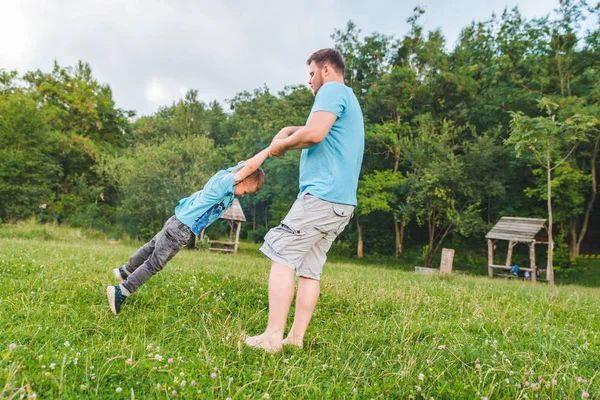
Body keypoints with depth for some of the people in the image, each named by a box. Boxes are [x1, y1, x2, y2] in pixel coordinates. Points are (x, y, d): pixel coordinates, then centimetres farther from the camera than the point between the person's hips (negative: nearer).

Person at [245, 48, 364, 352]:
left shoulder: (333, 90, -3)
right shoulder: (349, 100, 28)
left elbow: (315, 133, -20)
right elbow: (318, 132, 37)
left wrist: (283, 144, -2)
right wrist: (289, 132, 17)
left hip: (323, 196, -10)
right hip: (341, 202, 10)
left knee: (282, 255, -8)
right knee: (309, 269, 8)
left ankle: (273, 337, -9)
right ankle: (296, 338, 9)